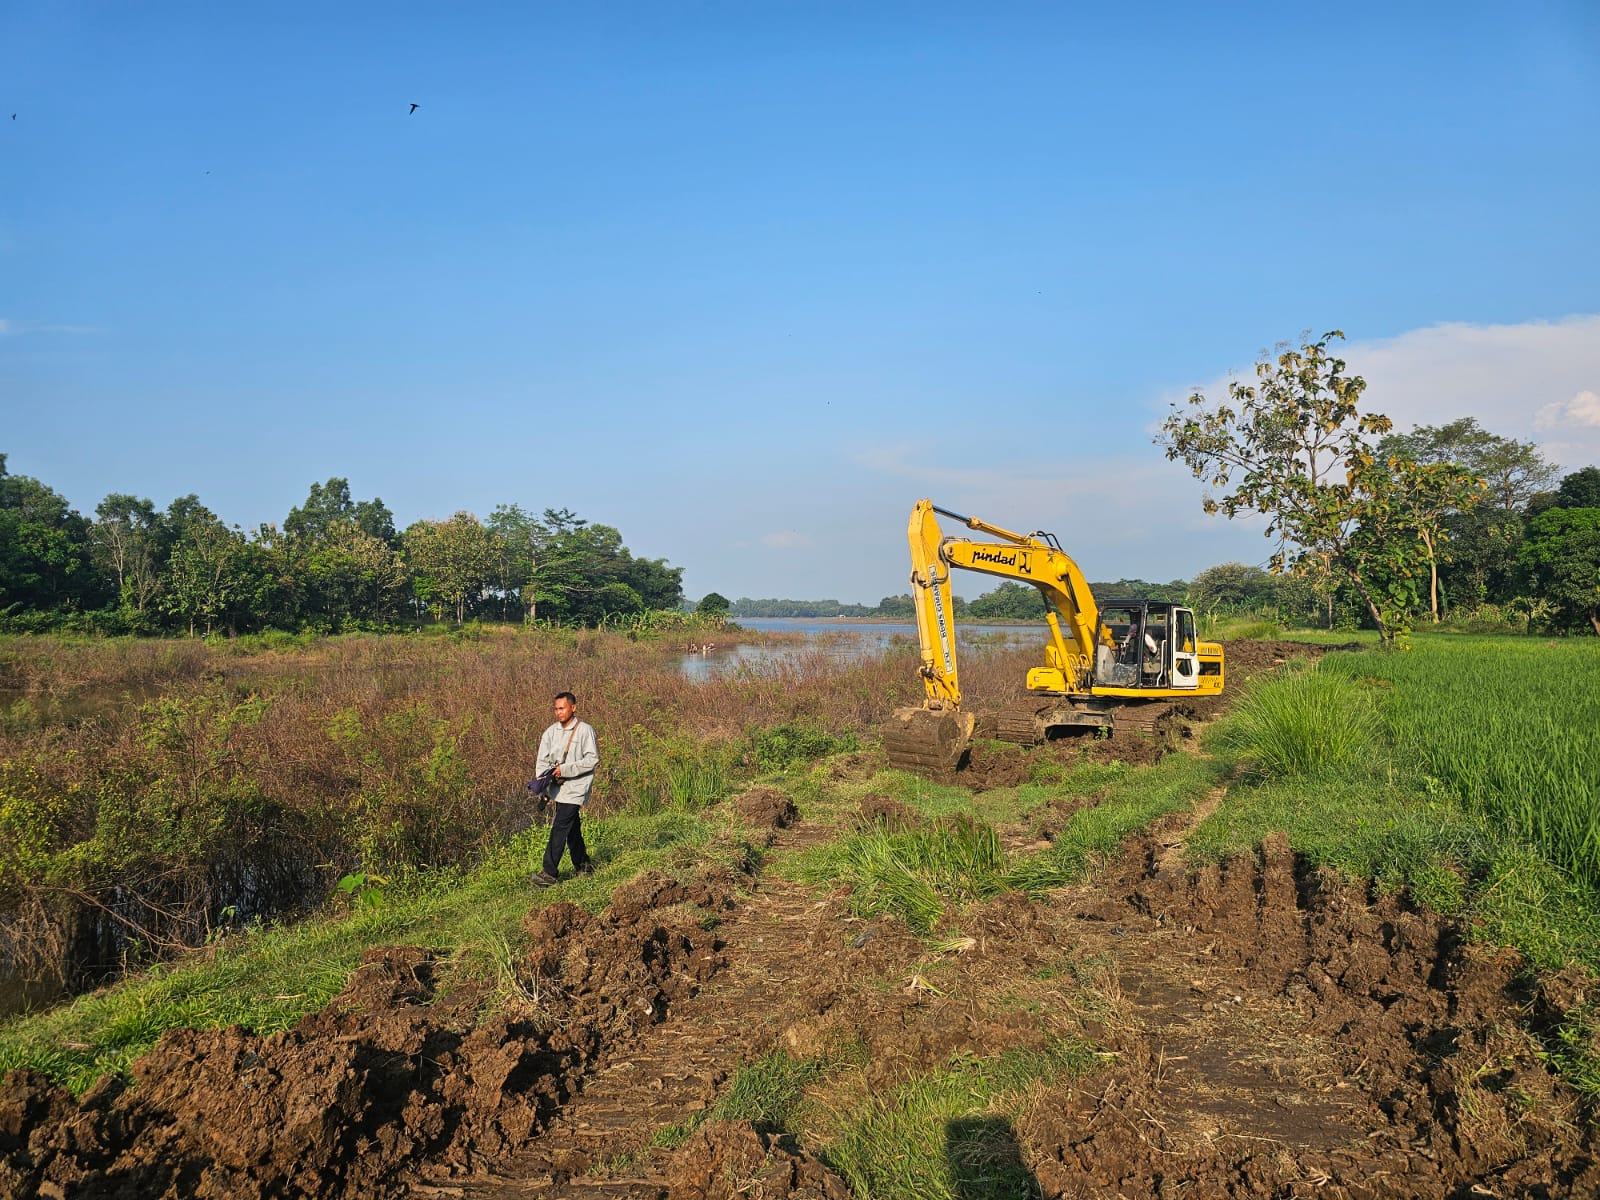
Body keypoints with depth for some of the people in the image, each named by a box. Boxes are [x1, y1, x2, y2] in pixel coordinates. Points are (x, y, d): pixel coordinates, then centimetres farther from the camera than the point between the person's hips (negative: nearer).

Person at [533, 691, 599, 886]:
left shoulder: (585, 730, -8)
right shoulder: (551, 732, 9)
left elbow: (593, 760, -13)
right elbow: (543, 760, 10)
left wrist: (565, 770, -17)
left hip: (575, 788, -6)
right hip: (558, 788, 6)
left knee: (559, 828, -12)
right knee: (572, 829, 15)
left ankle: (549, 872, -11)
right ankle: (583, 866, 29)